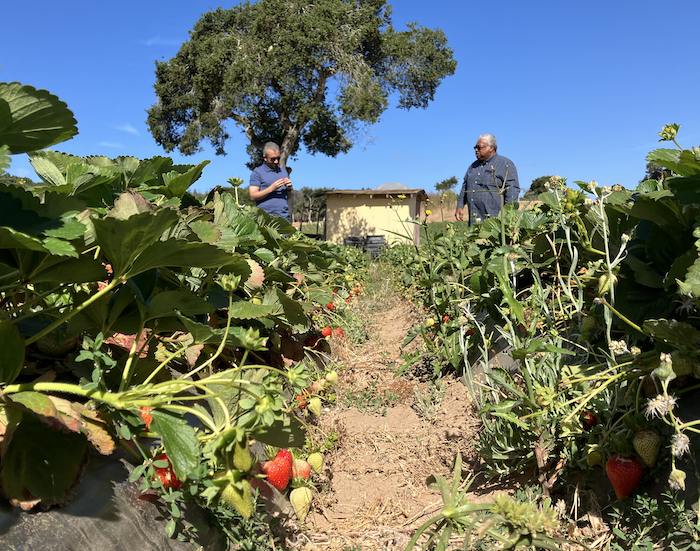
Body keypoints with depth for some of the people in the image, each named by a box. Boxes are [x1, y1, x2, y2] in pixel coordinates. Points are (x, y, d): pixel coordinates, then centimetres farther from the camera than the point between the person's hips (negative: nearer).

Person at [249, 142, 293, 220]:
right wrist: (271, 188, -14)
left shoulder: (283, 171, 19)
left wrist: (289, 189, -1)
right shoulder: (257, 172, 4)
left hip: (284, 216, 4)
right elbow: (253, 197, -5)